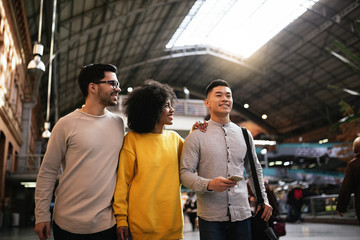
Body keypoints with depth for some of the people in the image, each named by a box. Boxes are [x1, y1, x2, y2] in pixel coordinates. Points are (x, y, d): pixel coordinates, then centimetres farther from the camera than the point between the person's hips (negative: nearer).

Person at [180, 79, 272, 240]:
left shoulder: (244, 134, 11)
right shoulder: (196, 136, -2)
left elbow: (255, 170, 20)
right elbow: (185, 173, -7)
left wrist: (263, 200, 13)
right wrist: (209, 184, -22)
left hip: (242, 214, 4)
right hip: (210, 217, -3)